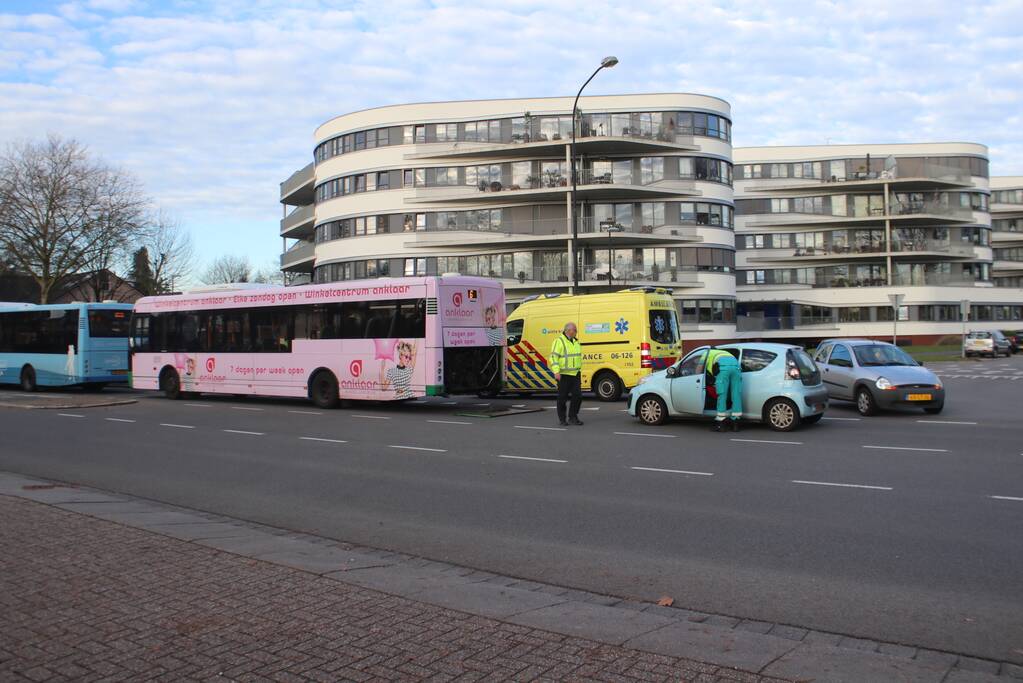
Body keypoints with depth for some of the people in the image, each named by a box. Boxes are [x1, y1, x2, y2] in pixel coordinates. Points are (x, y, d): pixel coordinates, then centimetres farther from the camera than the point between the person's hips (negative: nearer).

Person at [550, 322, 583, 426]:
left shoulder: (576, 341, 14)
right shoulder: (559, 341, -10)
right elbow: (553, 357, -16)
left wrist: (579, 371, 23)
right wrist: (556, 371, -24)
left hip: (575, 374, 7)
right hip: (564, 375, -7)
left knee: (577, 396, 1)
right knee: (562, 398, 2)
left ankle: (573, 418, 12)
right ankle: (561, 419, 12)